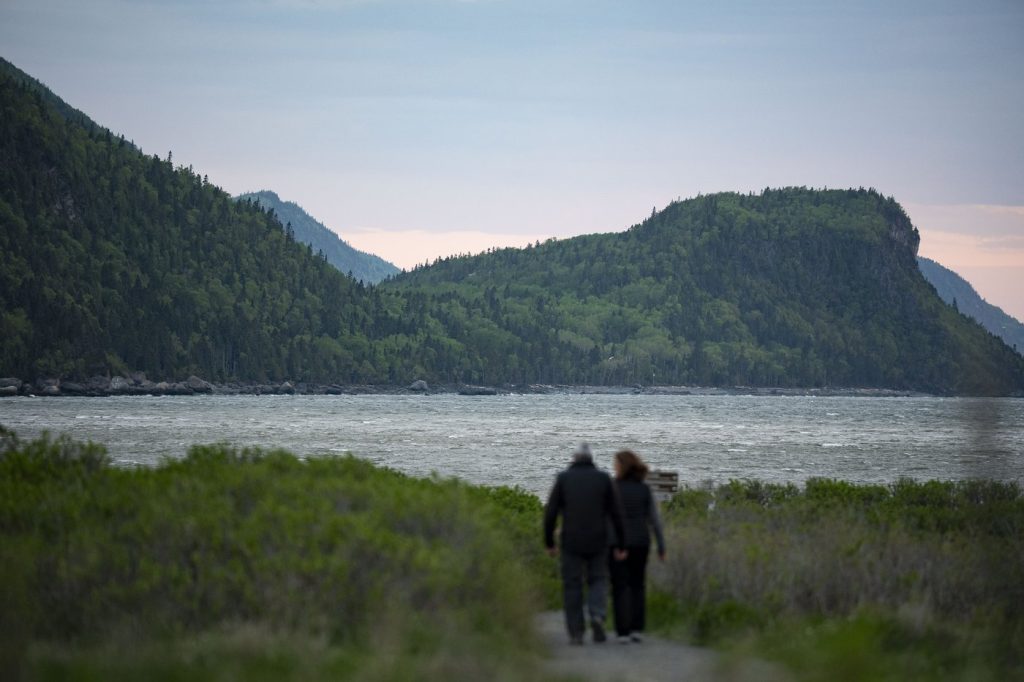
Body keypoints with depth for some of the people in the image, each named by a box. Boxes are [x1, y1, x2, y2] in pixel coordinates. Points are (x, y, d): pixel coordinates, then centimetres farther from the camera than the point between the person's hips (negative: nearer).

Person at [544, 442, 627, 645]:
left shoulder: (563, 478, 0)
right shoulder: (603, 478, 2)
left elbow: (550, 512, -4)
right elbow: (616, 512, -1)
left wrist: (549, 543, 5)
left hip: (571, 542, -1)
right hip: (597, 542, 1)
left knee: (572, 586, 8)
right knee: (598, 581, 15)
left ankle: (576, 633, 4)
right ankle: (597, 616, -12)